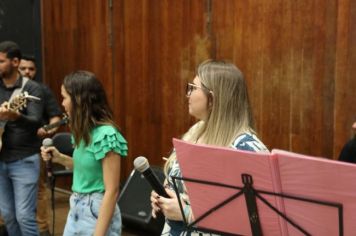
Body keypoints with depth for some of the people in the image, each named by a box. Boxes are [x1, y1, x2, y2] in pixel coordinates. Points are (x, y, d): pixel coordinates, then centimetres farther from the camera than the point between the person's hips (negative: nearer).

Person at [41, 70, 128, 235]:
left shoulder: (105, 135, -21)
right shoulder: (84, 132, 4)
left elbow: (112, 191, -21)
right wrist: (60, 158, 4)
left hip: (97, 212, -8)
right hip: (76, 208, 8)